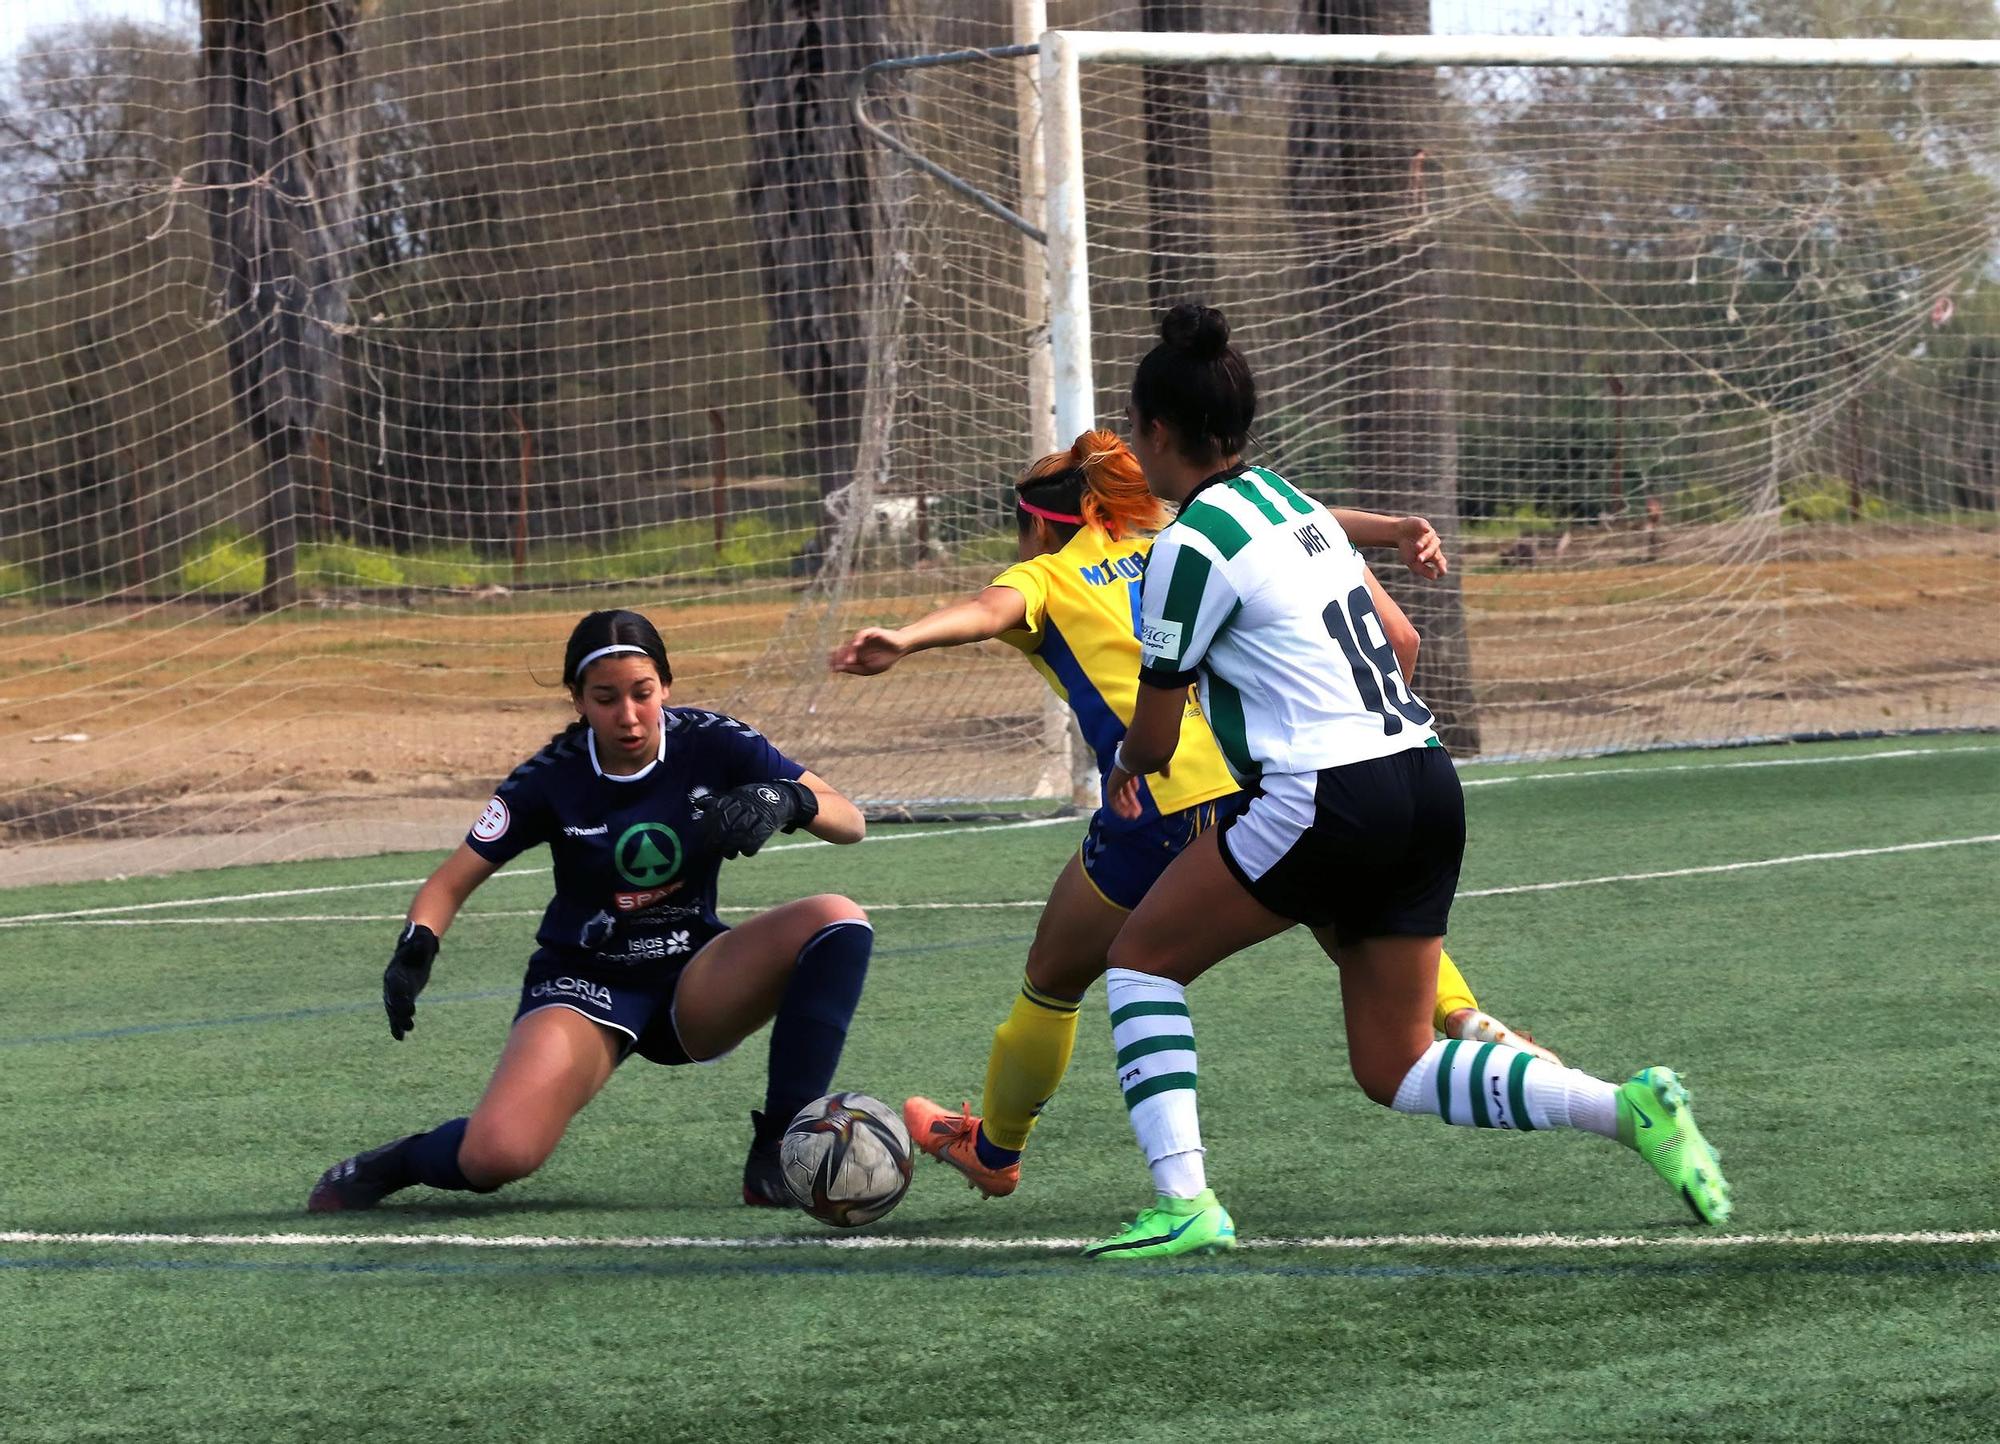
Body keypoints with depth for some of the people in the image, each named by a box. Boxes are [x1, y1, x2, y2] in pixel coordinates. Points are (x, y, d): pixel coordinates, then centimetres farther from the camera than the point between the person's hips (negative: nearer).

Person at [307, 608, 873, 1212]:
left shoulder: (711, 745, -10)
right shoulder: (552, 778, -12)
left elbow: (850, 821, -11)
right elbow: (452, 881, -6)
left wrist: (788, 800, -33)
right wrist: (417, 945, -27)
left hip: (693, 982, 2)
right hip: (584, 984, -2)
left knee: (837, 919, -27)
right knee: (495, 1156, -29)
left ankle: (775, 1155, -19)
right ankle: (395, 1164, 9)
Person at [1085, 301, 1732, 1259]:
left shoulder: (1193, 543, -9)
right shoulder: (1293, 504, 16)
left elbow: (1155, 737, -1)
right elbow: (1397, 636, 25)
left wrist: (1124, 770, 22)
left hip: (1330, 802, -8)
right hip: (1428, 781, 8)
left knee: (1141, 958, 9)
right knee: (1396, 1070, 12)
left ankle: (1184, 1204, -2)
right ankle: (1628, 1107, -5)